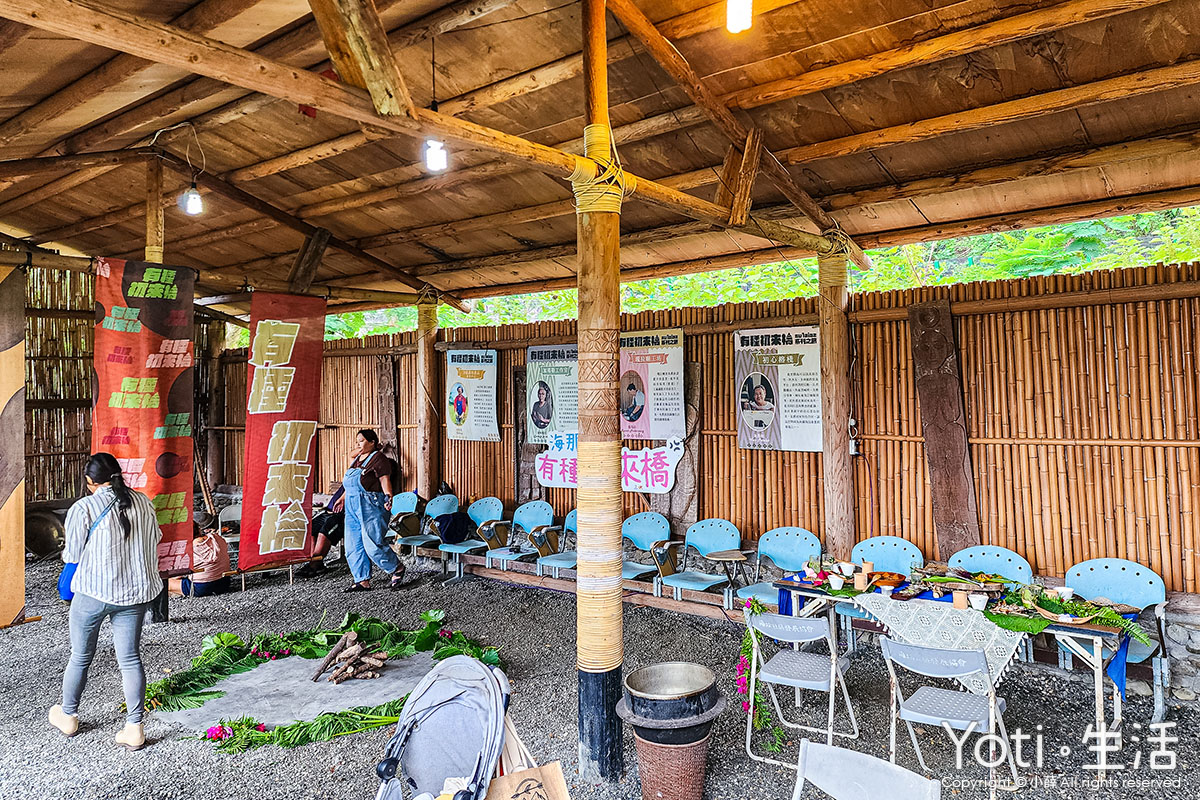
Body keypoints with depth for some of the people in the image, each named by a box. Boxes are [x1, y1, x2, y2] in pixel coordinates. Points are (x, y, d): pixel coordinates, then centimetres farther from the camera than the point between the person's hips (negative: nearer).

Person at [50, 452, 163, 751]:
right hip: (135, 592, 3)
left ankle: (68, 716, 38)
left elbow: (72, 555, -6)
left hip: (94, 592, -3)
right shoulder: (143, 502, 1)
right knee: (130, 659, 8)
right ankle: (134, 729, 11)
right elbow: (155, 538, 12)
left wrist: (66, 553, 16)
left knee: (80, 657, 18)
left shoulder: (83, 508, -11)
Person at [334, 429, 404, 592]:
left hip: (372, 506, -9)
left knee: (373, 544, -12)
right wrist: (342, 498, 29)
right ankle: (362, 580, 15)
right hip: (352, 507, 9)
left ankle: (397, 568, 9)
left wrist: (389, 497, -30)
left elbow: (385, 481, -16)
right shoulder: (357, 459, 18)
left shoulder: (379, 459, -9)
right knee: (353, 546, 7)